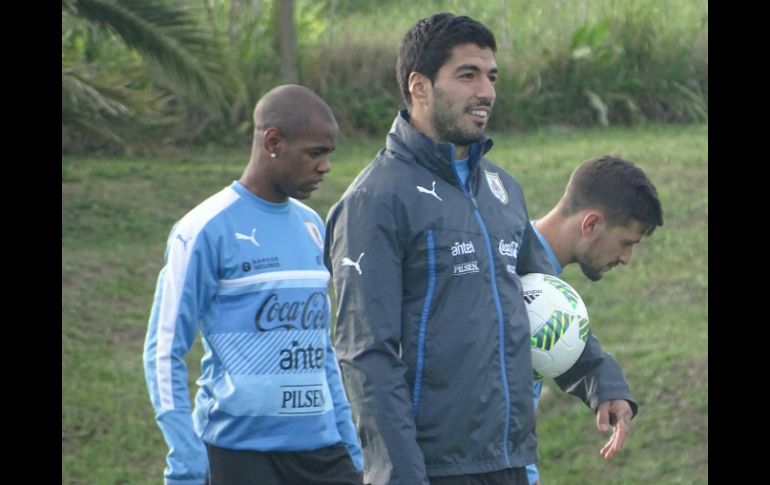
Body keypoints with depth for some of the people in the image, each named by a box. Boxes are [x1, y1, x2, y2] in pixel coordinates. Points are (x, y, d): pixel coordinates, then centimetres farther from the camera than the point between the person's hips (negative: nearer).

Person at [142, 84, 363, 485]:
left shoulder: (311, 226, 15)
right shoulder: (207, 231, -7)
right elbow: (164, 352, -8)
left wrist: (349, 444, 16)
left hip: (320, 450, 6)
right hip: (240, 449, -6)